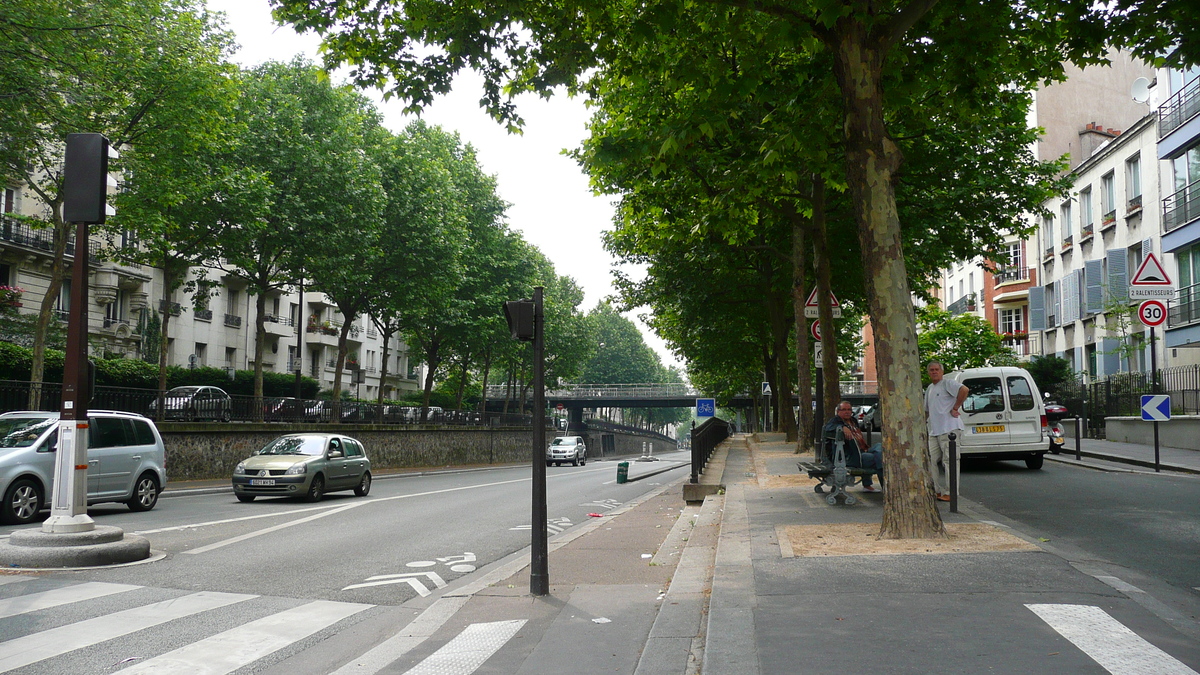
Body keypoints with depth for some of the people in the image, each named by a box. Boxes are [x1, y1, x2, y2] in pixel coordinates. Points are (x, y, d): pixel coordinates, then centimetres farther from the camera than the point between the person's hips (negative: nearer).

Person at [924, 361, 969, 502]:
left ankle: (950, 493, -6)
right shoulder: (929, 389, 21)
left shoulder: (947, 383, -6)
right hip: (934, 431, 9)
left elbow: (964, 390, -24)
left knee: (949, 461, -8)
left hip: (949, 429, -9)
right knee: (931, 461, 8)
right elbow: (926, 411, 31)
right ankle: (937, 490, 16)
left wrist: (955, 408, -20)